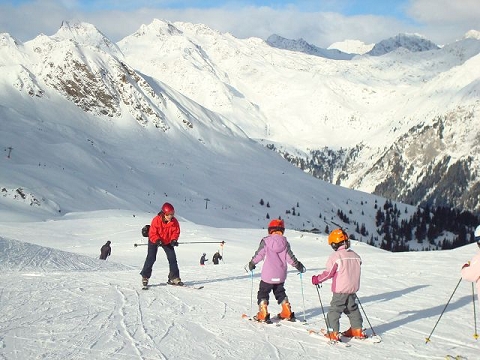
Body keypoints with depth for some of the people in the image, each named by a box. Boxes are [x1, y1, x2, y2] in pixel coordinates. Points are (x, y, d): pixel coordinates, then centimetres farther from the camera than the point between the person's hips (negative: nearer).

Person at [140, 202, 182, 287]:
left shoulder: (174, 221, -16)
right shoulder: (156, 220, -27)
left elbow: (176, 232, -5)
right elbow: (152, 233, -23)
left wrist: (174, 240, -23)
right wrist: (157, 240, -38)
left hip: (167, 241, 4)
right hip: (155, 240, -3)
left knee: (172, 257, -4)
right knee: (151, 258, -10)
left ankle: (174, 278, 3)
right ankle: (145, 276, 1)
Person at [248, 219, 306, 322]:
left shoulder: (265, 241, -9)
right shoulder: (285, 242, -1)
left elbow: (259, 255, -6)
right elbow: (290, 257, 2)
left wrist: (252, 263, 11)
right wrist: (298, 265, 17)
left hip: (268, 275, -4)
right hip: (281, 275, 4)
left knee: (263, 293, 8)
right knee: (280, 292, 22)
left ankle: (263, 314, -1)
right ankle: (287, 313, 20)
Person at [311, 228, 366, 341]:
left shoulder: (336, 256, -14)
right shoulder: (355, 256, 5)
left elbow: (329, 273, -13)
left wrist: (317, 279, 0)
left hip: (340, 290, -6)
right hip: (353, 289, 6)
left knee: (334, 310, -1)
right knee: (353, 309, 20)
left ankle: (333, 333, -6)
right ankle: (357, 330, 25)